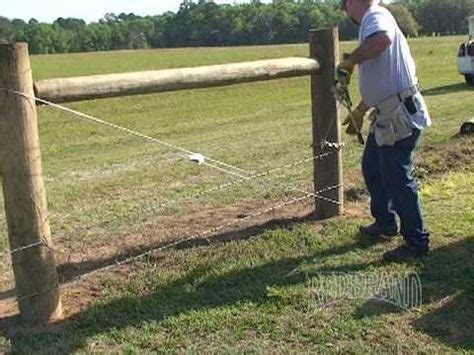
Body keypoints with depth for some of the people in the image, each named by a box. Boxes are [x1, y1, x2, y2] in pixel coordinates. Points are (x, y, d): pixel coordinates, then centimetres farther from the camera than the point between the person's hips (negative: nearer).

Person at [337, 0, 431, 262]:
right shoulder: (371, 22, 17)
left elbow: (382, 39, -42)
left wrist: (349, 61, -27)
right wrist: (359, 112, 32)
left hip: (400, 117, -11)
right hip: (386, 116, 11)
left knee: (397, 180, -3)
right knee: (372, 169, 22)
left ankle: (417, 243, 10)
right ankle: (385, 222, 40)